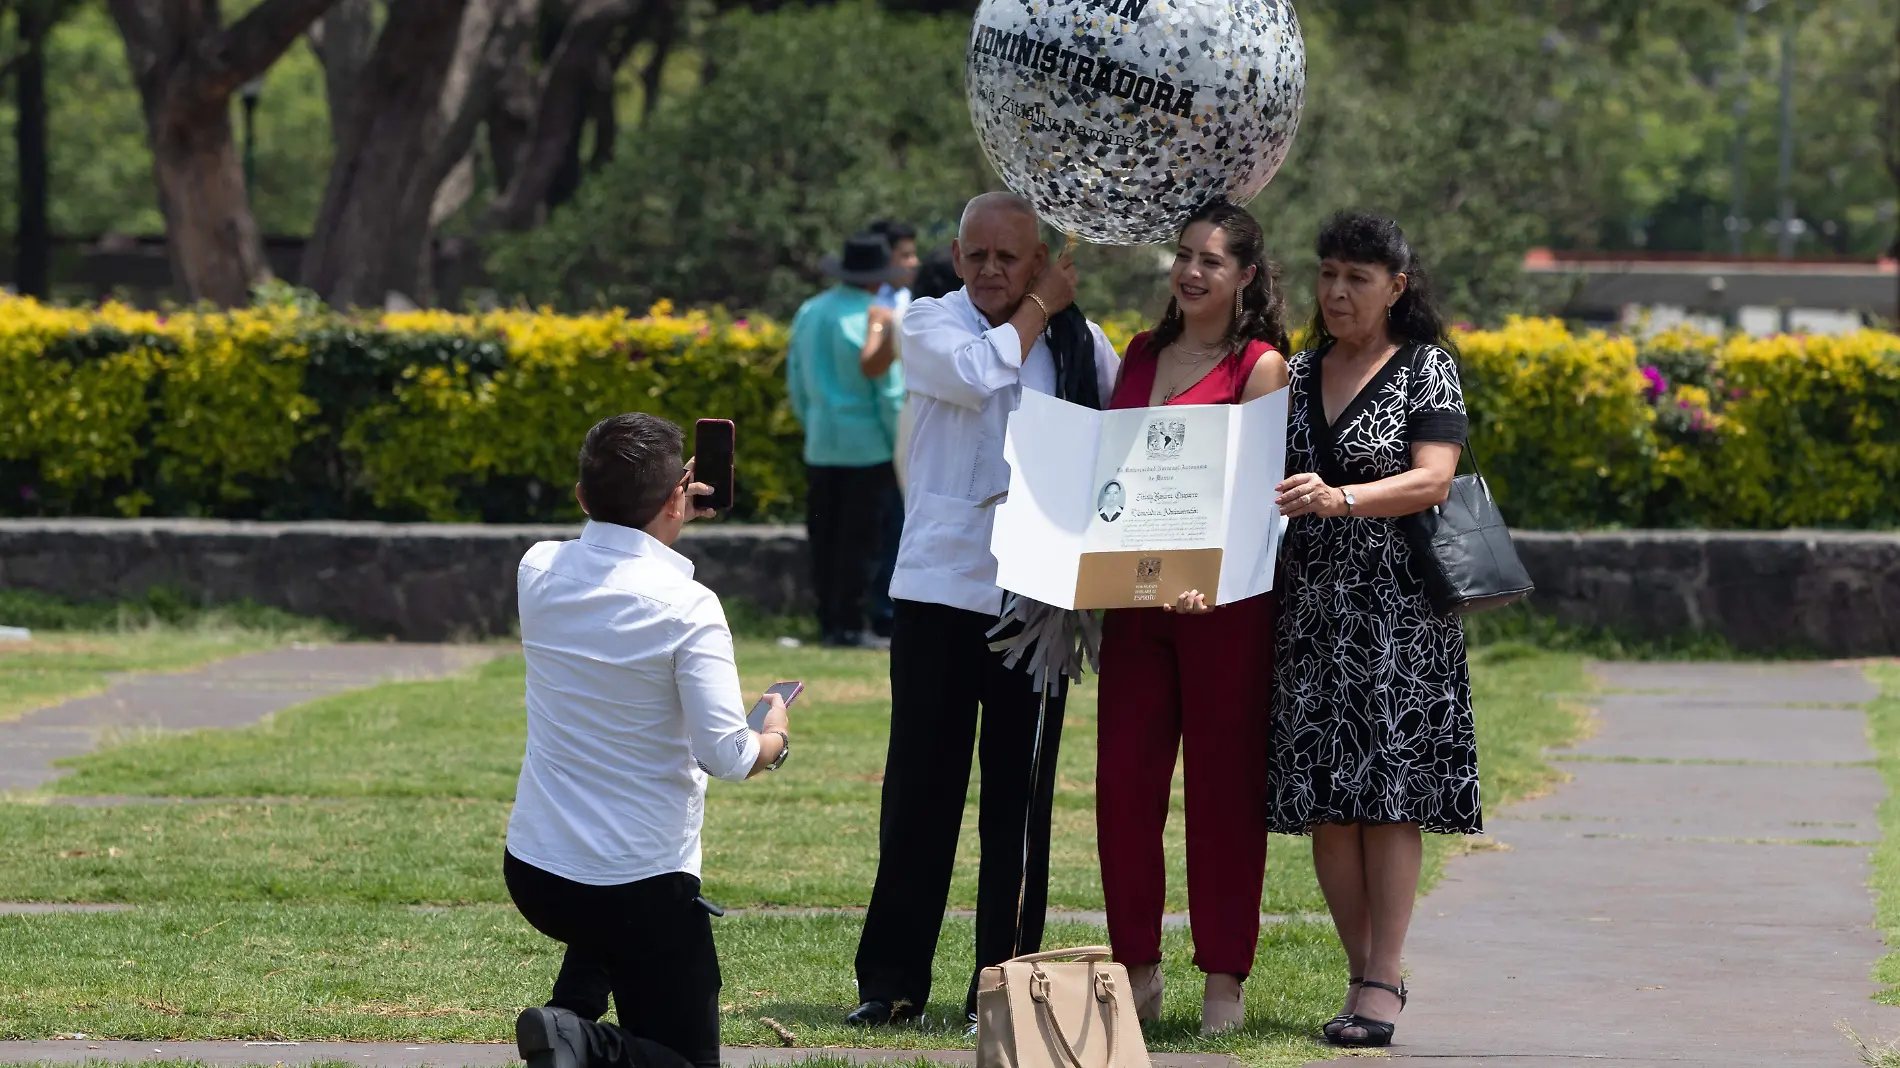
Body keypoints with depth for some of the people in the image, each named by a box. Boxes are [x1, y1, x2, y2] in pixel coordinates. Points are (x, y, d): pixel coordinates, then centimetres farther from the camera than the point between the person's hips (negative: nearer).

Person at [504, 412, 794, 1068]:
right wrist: (776, 737, 1)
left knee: (598, 928, 40)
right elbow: (726, 755, -20)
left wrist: (663, 514, 32)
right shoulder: (685, 607, -18)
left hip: (532, 872, 6)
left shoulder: (538, 572, -2)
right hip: (643, 886, -6)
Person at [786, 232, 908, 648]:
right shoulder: (876, 319, -12)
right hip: (868, 445, -6)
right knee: (861, 540, -3)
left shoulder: (808, 314, 8)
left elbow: (796, 383, 16)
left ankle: (828, 624, 12)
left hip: (820, 445, 6)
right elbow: (890, 392, -12)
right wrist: (904, 448, -4)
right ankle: (849, 625, -4)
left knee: (824, 539, 9)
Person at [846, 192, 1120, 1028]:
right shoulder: (931, 325, 4)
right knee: (920, 788, 0)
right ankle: (892, 981, 7)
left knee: (1019, 796, 4)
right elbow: (975, 373, -17)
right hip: (940, 584, -1)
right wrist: (1039, 308, -3)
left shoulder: (1082, 344, 7)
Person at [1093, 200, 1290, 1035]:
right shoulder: (1143, 353, 15)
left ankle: (1224, 981, 6)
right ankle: (1137, 972, 11)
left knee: (1223, 784, 0)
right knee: (1123, 779, 2)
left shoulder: (1260, 365, -3)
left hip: (1223, 596, -5)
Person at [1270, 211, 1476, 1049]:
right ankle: (1363, 974, 8)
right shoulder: (1299, 374, 14)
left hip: (1396, 608, -5)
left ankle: (1383, 981, -9)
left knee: (1388, 792, -8)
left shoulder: (1426, 369, 0)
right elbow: (1268, 477, 18)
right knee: (1324, 798, 1)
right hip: (1311, 606, 5)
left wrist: (1340, 499, -26)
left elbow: (1432, 479, -12)